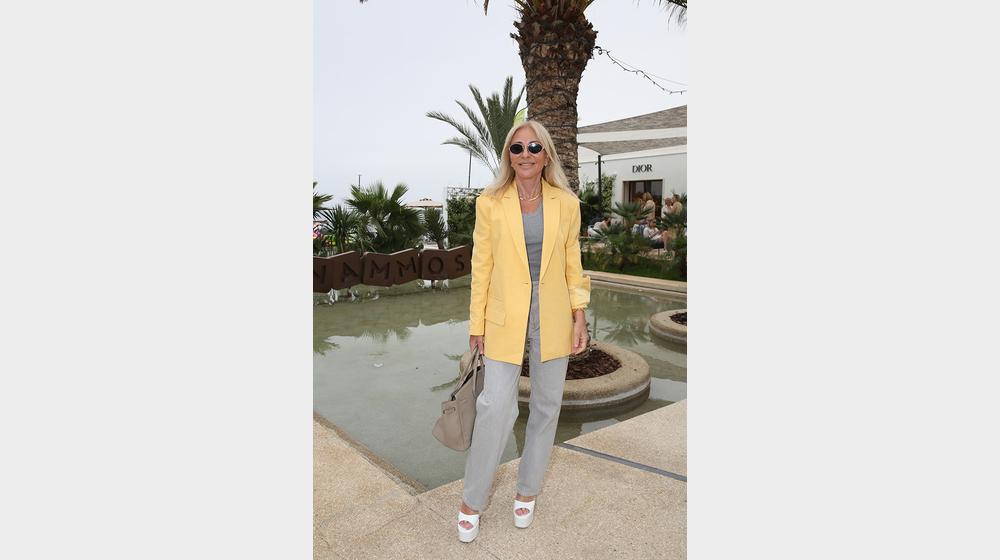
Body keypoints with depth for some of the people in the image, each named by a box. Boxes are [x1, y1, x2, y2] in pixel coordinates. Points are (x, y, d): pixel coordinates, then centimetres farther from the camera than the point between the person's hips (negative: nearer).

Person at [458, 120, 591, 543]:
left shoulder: (566, 203, 2)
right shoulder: (490, 203, -2)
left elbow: (573, 265, 6)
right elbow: (481, 266, 0)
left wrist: (579, 316, 0)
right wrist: (477, 324, 0)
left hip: (552, 320, 2)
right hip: (505, 320, -2)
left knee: (546, 408, 11)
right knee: (496, 407, -6)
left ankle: (527, 490, 34)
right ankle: (472, 500, 17)